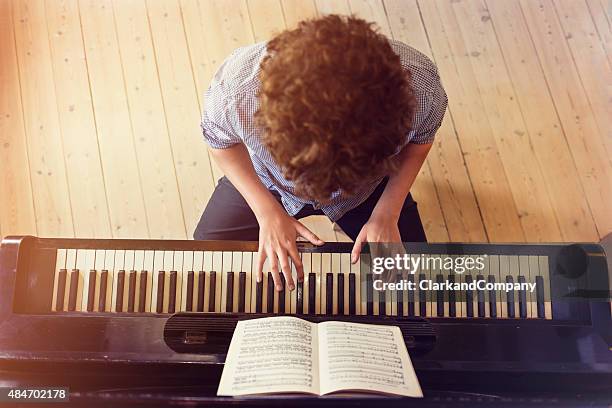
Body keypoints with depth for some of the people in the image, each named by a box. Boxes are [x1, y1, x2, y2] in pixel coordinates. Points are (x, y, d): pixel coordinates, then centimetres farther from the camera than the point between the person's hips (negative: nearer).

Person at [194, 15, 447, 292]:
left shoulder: (420, 84, -39)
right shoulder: (234, 90, -41)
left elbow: (421, 137, -12)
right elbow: (221, 141, -14)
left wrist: (387, 213, -18)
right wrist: (268, 212, -19)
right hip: (267, 180, 0)